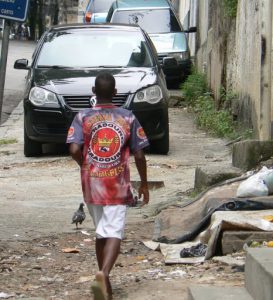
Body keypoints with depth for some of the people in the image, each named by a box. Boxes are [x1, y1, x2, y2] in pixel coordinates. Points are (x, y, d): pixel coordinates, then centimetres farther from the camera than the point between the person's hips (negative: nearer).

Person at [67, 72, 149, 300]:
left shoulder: (83, 117, -3)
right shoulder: (128, 118, -2)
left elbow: (74, 150, -14)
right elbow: (139, 155, -1)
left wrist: (86, 166, 7)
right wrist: (144, 183, 11)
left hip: (92, 185, 2)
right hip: (118, 186, -2)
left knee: (101, 232, 17)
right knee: (114, 233, -5)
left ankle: (104, 281, 24)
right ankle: (104, 273, -30)